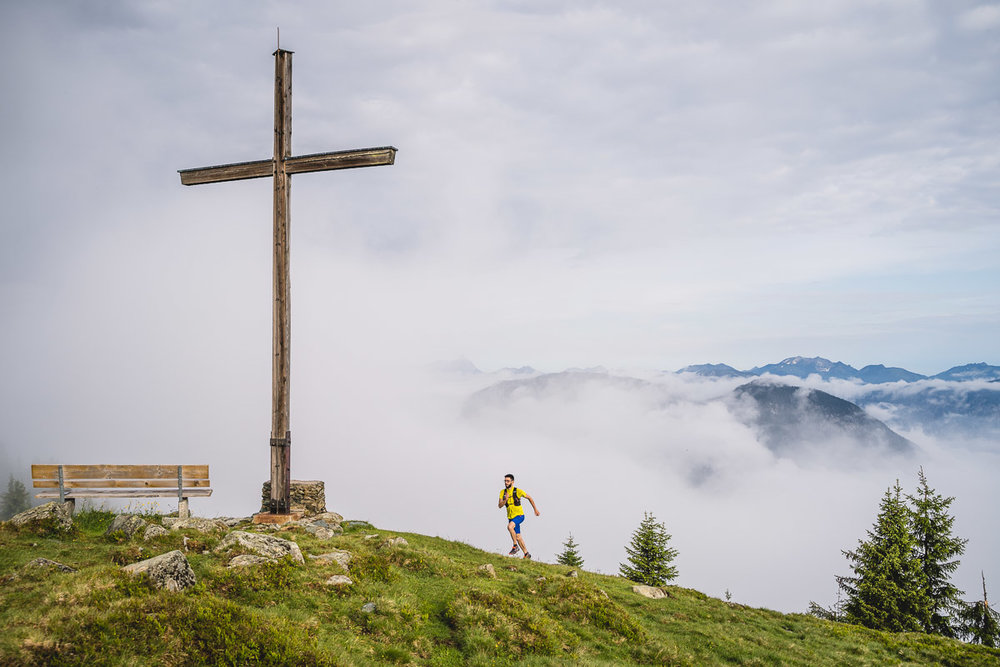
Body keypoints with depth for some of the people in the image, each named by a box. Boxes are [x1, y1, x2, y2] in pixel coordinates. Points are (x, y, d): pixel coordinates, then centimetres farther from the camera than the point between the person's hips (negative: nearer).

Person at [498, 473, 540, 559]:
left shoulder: (517, 491, -12)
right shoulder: (502, 492, 0)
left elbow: (529, 498, 0)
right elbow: (500, 505, -7)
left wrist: (535, 509, 3)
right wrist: (505, 499, -25)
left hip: (519, 515, -6)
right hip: (511, 517, 6)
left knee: (510, 526, -32)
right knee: (518, 537, 10)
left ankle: (515, 546, -18)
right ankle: (526, 554, 23)